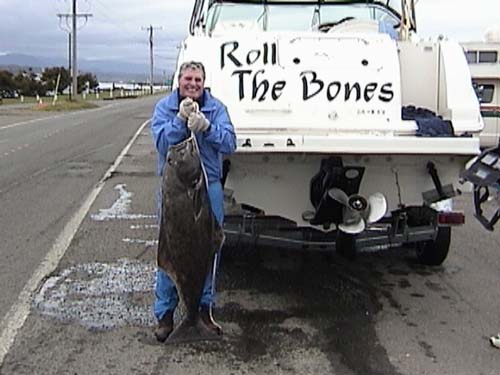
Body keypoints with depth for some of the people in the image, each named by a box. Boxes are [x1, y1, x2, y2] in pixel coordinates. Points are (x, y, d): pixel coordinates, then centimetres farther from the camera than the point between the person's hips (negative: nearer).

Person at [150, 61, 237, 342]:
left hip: (210, 187, 1)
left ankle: (205, 307, 27)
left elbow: (229, 143, -10)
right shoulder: (164, 107, 0)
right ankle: (165, 313, 16)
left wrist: (206, 127, -26)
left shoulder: (216, 108, 1)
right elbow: (162, 142, -13)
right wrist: (181, 120, -26)